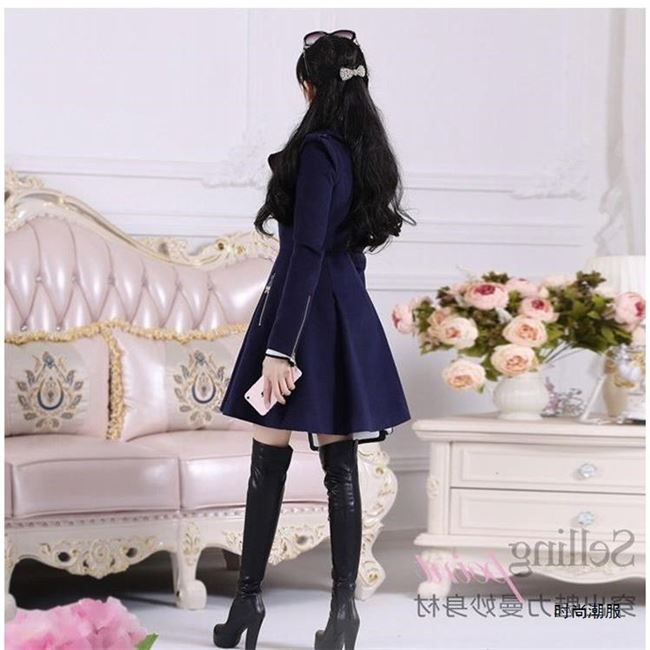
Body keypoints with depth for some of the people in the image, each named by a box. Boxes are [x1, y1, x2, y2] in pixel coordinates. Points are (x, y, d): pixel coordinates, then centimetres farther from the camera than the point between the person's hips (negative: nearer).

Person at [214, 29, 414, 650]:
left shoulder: (318, 149, -15)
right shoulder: (366, 148, 10)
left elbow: (307, 253, -20)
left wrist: (279, 348, -21)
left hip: (305, 310, -8)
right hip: (349, 313, 8)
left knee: (269, 460, 2)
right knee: (341, 465, 7)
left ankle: (249, 597, 10)